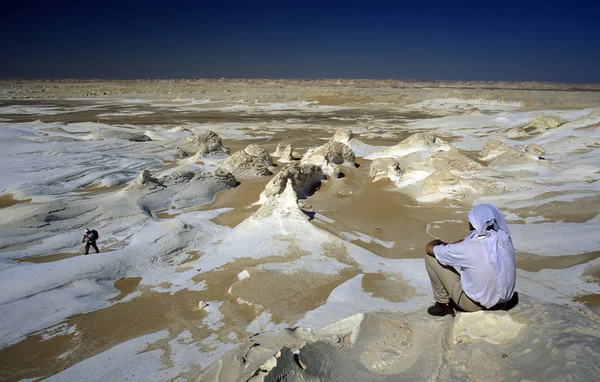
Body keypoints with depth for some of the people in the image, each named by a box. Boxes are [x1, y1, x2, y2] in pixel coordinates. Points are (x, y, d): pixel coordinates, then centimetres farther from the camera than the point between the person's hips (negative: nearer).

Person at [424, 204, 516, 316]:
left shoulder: (466, 249, -27)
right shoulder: (504, 238, -12)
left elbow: (429, 248, -11)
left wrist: (439, 243, 10)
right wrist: (450, 246, 9)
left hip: (476, 305, -6)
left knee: (430, 257, -2)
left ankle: (442, 305, 13)